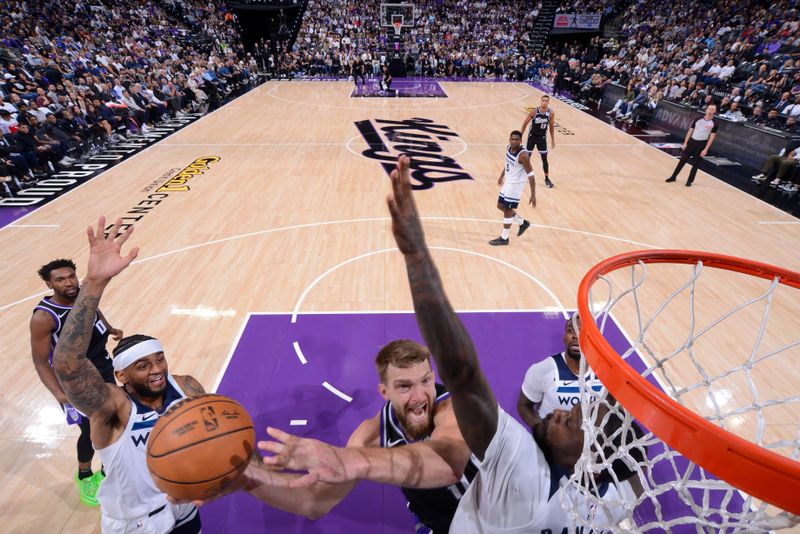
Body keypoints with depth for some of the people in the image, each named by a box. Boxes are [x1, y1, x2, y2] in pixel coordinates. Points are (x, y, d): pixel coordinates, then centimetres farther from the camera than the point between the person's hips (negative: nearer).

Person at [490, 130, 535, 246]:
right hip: (508, 182, 9)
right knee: (501, 206, 17)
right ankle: (523, 223, 33)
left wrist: (533, 194, -27)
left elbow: (530, 174, -25)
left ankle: (504, 238, 14)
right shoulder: (508, 148, -2)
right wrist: (502, 176, 30)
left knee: (507, 210, -1)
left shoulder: (523, 155, -26)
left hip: (516, 185, -9)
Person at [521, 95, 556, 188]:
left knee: (544, 159, 1)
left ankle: (547, 178, 13)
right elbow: (525, 123, -7)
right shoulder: (534, 111, -16)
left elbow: (551, 126, 3)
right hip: (532, 136, -1)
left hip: (542, 138, 1)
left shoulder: (551, 113, -10)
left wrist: (553, 140, 6)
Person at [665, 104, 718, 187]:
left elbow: (711, 137, -5)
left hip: (701, 144, -2)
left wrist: (705, 149, -11)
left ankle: (690, 181, 13)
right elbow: (690, 131, 8)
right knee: (683, 160, 4)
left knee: (695, 164, 4)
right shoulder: (698, 119, 2)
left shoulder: (714, 123, -4)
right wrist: (685, 142, 1)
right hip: (692, 141, 2)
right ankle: (673, 177, 14)